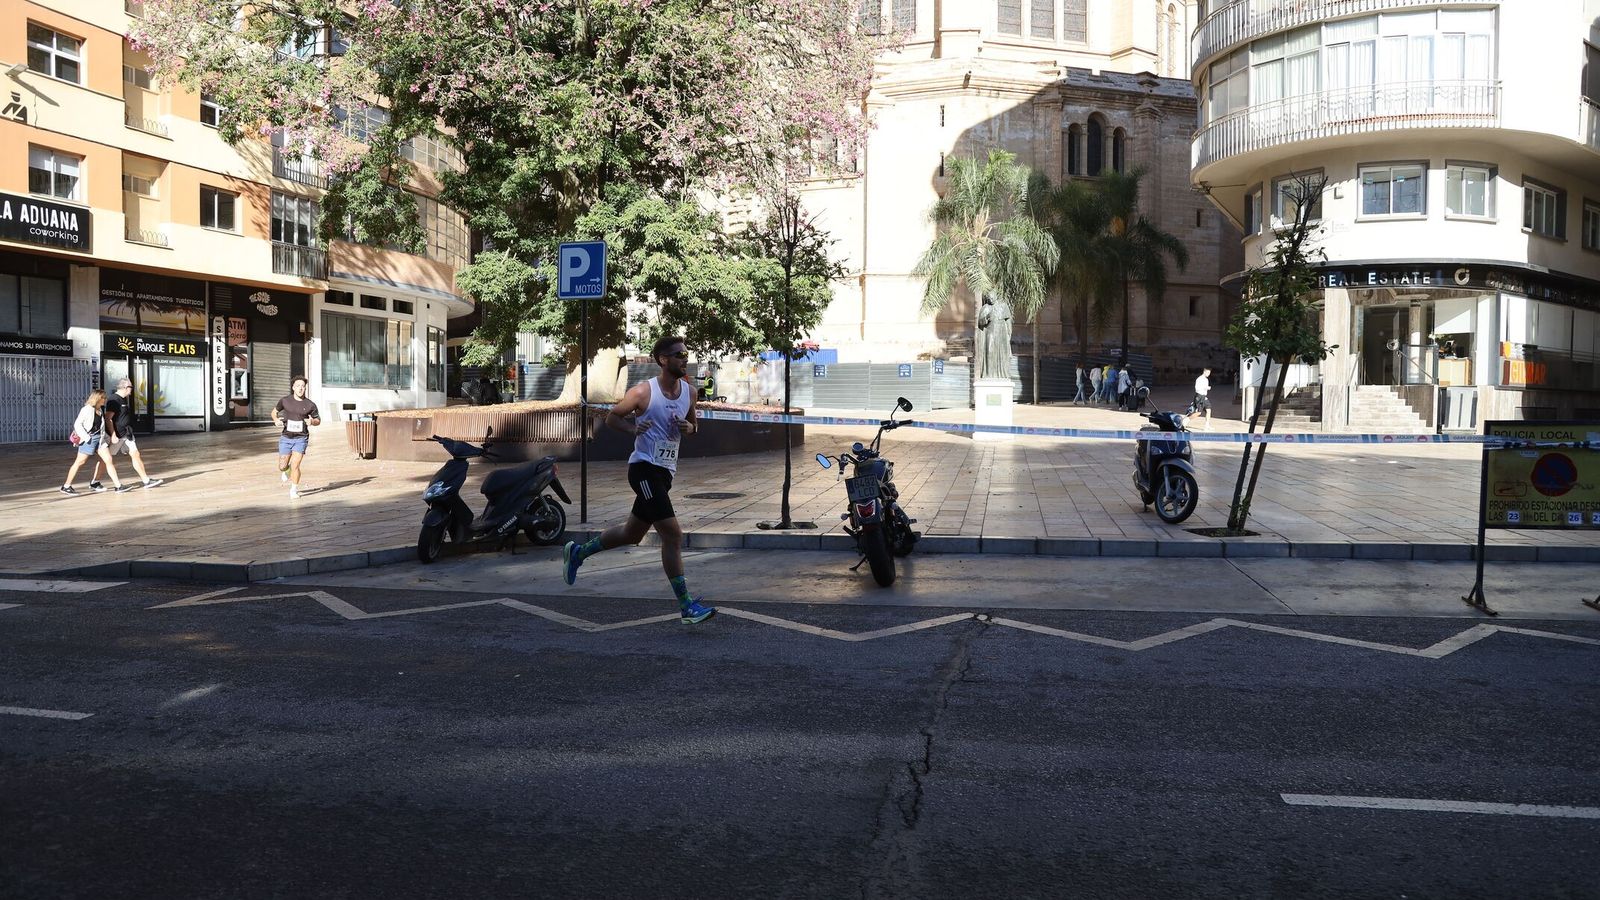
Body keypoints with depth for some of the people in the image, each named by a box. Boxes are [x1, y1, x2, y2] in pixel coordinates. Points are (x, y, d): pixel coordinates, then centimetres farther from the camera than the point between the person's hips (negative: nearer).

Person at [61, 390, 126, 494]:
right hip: (89, 439, -7)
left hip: (99, 438, 7)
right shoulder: (87, 409, -11)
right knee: (79, 462, 0)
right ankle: (66, 486, 10)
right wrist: (86, 437, -17)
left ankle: (118, 485, -1)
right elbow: (77, 424, -13)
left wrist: (103, 436, 11)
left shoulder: (101, 410, 11)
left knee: (109, 460, 0)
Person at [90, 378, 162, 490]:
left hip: (126, 435, 9)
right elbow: (108, 419, -21)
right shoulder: (113, 400, -16)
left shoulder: (124, 399, 13)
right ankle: (94, 482, 14)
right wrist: (113, 436, -25)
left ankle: (146, 480, 1)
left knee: (135, 454, 3)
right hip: (114, 435, -9)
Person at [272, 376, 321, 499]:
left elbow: (318, 420, 9)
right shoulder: (285, 401, -1)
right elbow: (274, 411, 16)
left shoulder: (310, 405, -4)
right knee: (282, 466, 7)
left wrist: (312, 421, -14)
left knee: (295, 466, -10)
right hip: (286, 437, 2)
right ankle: (285, 470, 44)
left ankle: (294, 490, 7)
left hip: (301, 438, -2)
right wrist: (276, 420, -5)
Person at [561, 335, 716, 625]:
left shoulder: (689, 392, 7)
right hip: (644, 468, -8)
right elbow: (612, 417, 0)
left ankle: (577, 552, 42)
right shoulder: (643, 392, -11)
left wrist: (688, 427, -3)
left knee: (632, 533, 20)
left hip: (665, 471, 8)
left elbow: (694, 424, 21)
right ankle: (686, 606, -10)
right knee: (673, 535, -15)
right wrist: (633, 429, -19)